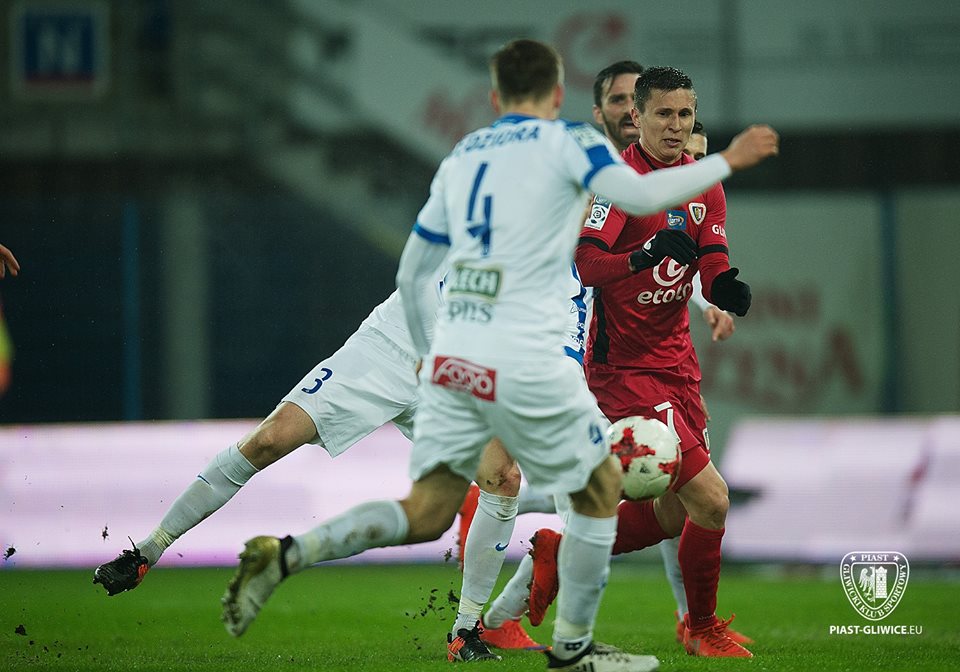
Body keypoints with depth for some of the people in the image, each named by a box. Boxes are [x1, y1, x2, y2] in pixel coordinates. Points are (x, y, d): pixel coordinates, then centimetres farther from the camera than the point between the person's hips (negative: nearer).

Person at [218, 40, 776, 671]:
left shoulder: (460, 157, 19)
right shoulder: (567, 141, 2)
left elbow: (412, 272, 24)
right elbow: (641, 195, -16)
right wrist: (727, 162, -4)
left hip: (450, 358, 6)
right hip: (525, 359, -6)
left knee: (428, 511, 7)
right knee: (602, 484, 14)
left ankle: (289, 553, -13)